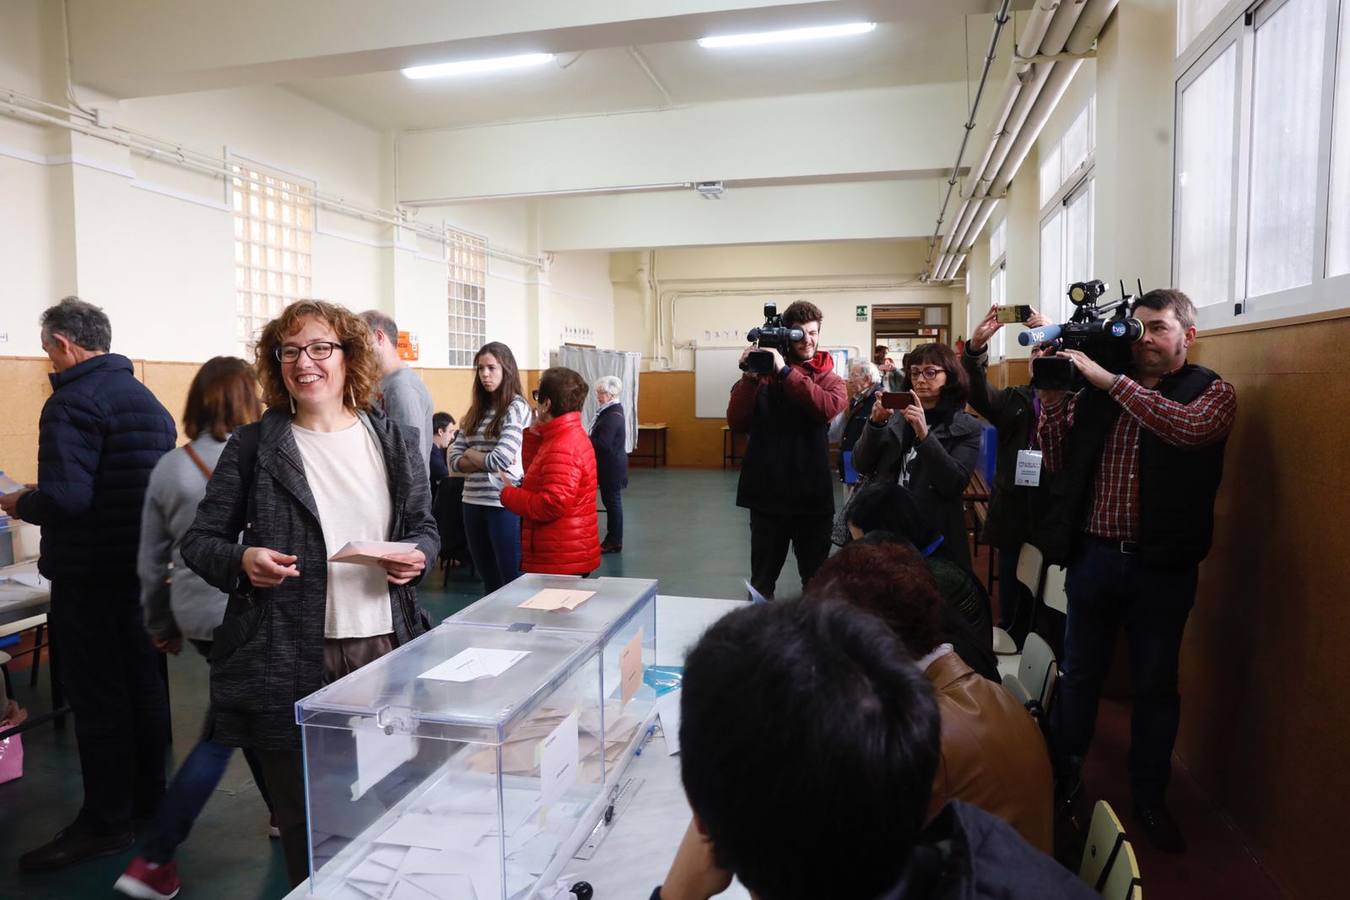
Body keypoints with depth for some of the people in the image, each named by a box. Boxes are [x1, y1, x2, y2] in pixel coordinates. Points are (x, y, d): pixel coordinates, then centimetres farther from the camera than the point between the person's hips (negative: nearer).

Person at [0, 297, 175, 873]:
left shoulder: (74, 401, -16)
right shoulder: (147, 399, 10)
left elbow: (64, 497, -27)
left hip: (89, 573, -8)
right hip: (145, 565, 8)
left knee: (96, 697, 2)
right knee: (143, 684, 16)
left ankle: (105, 822, 12)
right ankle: (148, 796, 30)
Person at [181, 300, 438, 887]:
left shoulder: (395, 442, 5)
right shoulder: (254, 446, 0)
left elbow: (425, 526, 14)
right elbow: (200, 540, 5)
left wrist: (418, 556, -8)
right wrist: (242, 561, -16)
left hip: (386, 646, 2)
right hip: (290, 656, -1)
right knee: (303, 817, 12)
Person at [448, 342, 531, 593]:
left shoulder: (517, 408, -8)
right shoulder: (476, 411, 11)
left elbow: (501, 459, -19)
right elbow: (455, 459, 5)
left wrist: (471, 455, -2)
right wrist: (487, 463, -11)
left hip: (504, 503, -7)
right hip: (473, 502, 7)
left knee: (513, 581, 3)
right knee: (488, 581, 16)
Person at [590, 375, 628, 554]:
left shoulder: (613, 416, -21)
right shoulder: (611, 411, 10)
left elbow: (603, 444, -25)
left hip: (612, 466, -10)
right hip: (609, 465, 10)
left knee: (612, 501, 0)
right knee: (610, 501, 15)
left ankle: (615, 542, 10)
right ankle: (612, 538, 25)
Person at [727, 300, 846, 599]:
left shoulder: (829, 378, 4)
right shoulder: (763, 374, 2)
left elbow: (829, 407, -20)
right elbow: (737, 423, -10)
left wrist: (785, 371, -23)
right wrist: (749, 376, -17)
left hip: (813, 496, 0)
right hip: (767, 495, 0)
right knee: (762, 581, 13)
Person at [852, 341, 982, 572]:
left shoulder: (966, 427, -2)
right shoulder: (897, 415, 4)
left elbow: (955, 484, -15)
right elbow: (862, 466, -1)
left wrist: (924, 434, -24)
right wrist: (876, 423, -15)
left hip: (935, 535, -2)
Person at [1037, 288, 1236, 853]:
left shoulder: (1213, 393, -1)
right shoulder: (1097, 390, 5)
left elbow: (1188, 428, -25)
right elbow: (1057, 461, 3)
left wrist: (1111, 380, -25)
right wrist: (1051, 396, -9)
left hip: (1162, 566, -2)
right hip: (1093, 556, 2)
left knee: (1156, 686, 12)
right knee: (1079, 675, 13)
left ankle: (1149, 797, 30)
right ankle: (1062, 780, 31)